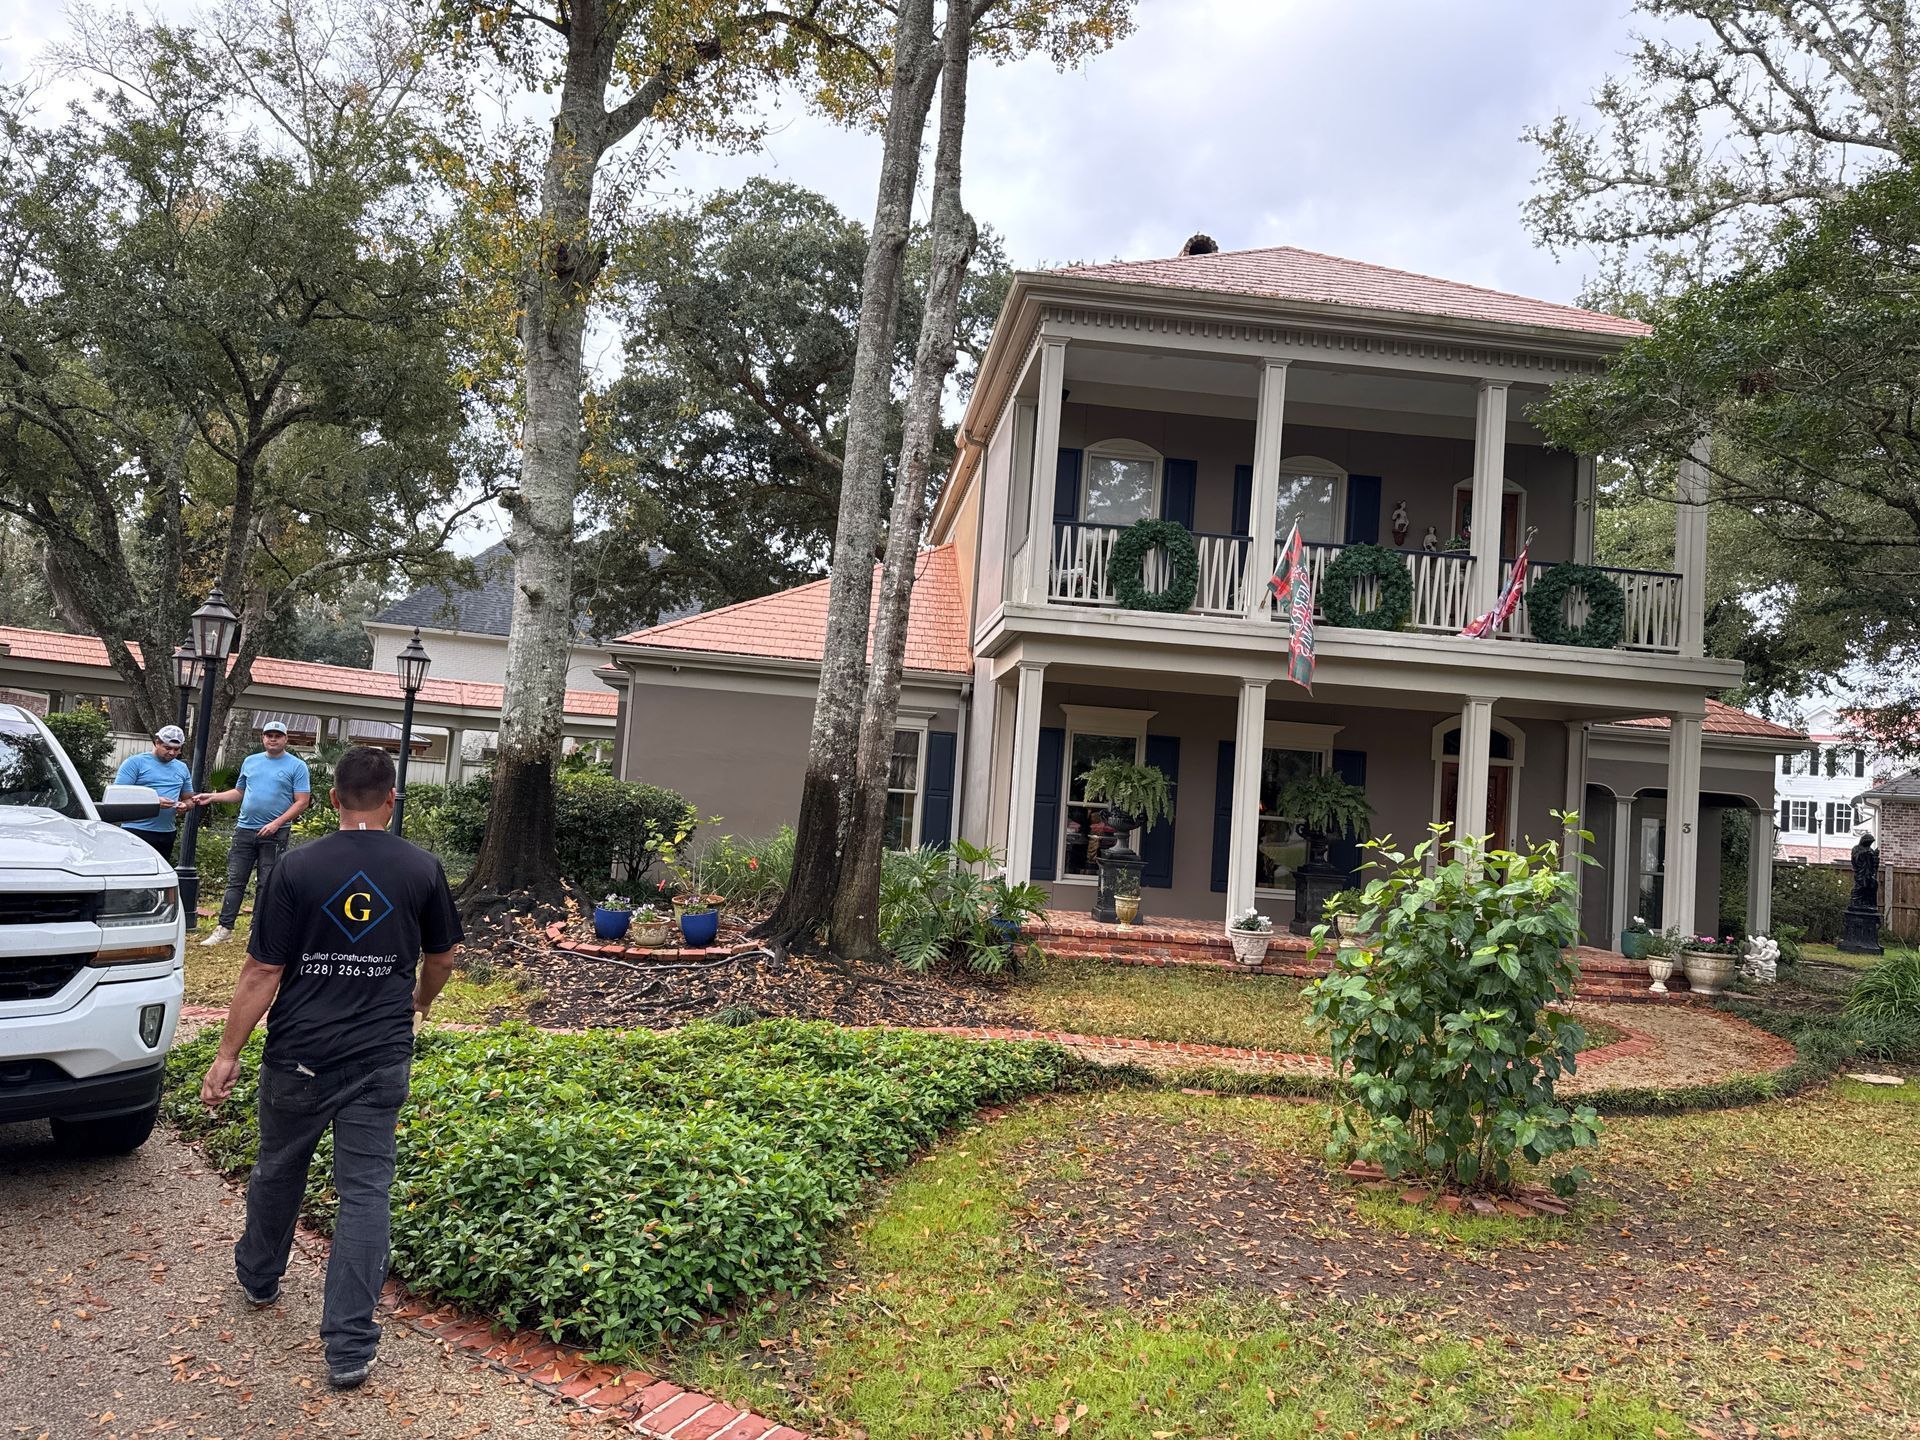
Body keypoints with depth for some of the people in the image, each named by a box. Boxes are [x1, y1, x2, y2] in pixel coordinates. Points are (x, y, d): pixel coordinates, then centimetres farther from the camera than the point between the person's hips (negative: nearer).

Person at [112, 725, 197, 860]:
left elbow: (189, 799, 23)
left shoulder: (182, 768, 16)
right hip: (137, 831, -5)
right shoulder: (135, 762, -2)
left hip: (167, 834, 5)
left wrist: (185, 805, -3)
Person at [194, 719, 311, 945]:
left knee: (266, 884, 3)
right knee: (235, 881, 2)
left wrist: (277, 823, -16)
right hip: (245, 830, 4)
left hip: (275, 834, -4)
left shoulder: (296, 766, -2)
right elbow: (239, 792, 21)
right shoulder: (250, 762, 13)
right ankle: (224, 928, 4)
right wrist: (212, 797, 6)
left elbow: (302, 801, -7)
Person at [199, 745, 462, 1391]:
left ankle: (259, 1276, 46)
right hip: (382, 1059, 0)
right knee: (366, 1190, 3)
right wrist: (420, 1003, 30)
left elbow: (262, 972, -9)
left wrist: (228, 1054, 0)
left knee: (278, 1168, 23)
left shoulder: (297, 868, -9)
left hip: (298, 1055, 0)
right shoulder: (422, 869, -3)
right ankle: (349, 1345, 2)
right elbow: (441, 958, 9)